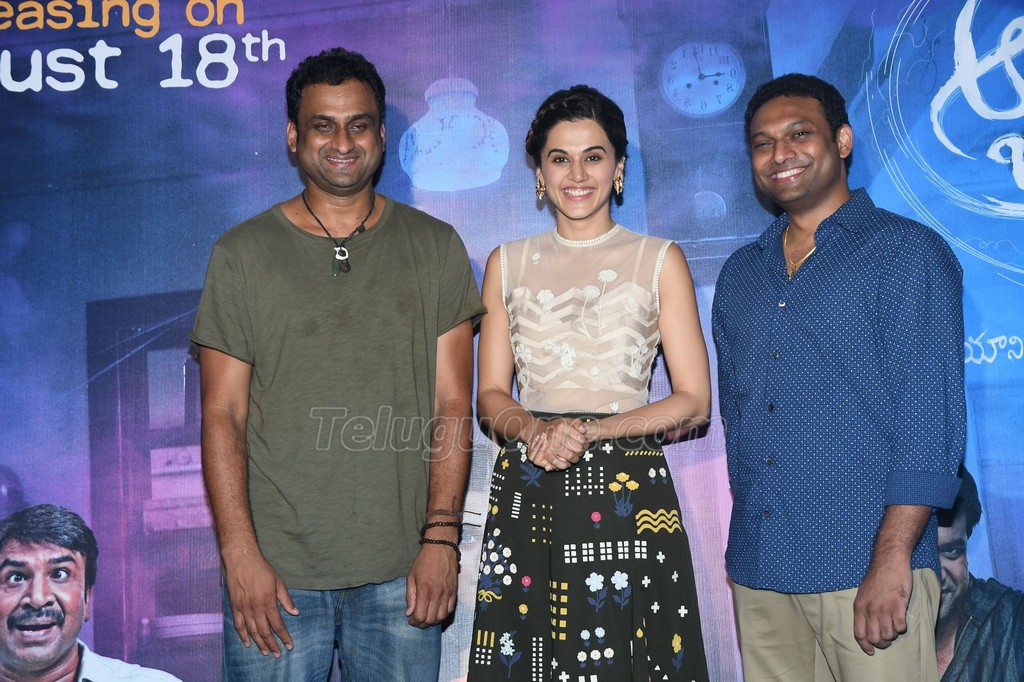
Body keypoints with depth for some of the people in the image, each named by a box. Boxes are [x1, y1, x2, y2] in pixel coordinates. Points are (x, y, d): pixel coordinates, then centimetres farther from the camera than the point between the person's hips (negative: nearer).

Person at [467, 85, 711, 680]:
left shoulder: (659, 261, 3)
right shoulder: (508, 264, 10)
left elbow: (694, 402, -1)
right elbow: (491, 396, 9)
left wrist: (589, 430, -14)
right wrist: (536, 430, -13)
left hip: (627, 495, -2)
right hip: (526, 493, 2)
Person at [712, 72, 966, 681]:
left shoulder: (907, 252, -3)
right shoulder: (740, 275, 14)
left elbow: (929, 418, -11)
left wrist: (892, 560, -17)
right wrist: (746, 538, 12)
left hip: (865, 570, -5)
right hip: (757, 570, 5)